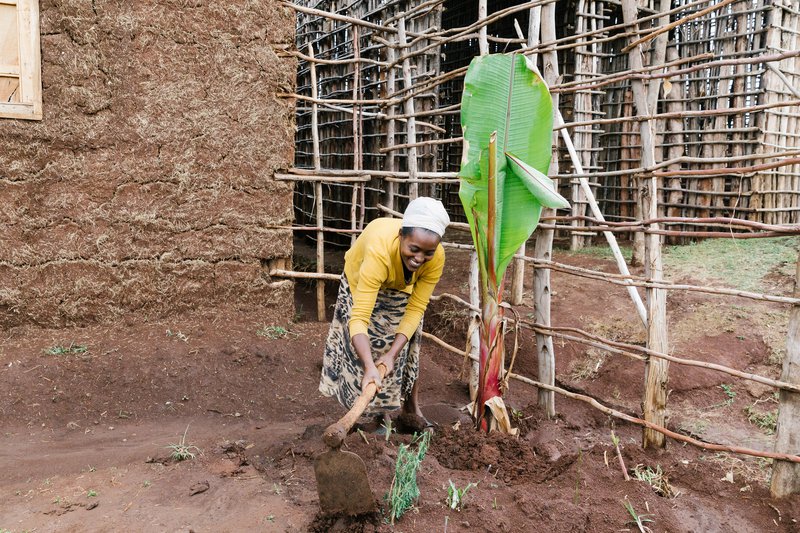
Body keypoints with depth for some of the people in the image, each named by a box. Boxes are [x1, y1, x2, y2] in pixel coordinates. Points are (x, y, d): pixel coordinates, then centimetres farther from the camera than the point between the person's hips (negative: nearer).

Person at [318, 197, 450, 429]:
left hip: (402, 288, 3)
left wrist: (392, 354, -34)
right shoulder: (379, 251, -48)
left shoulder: (436, 258, -36)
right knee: (369, 344, -8)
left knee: (407, 349, 8)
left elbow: (415, 309, -27)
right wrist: (369, 367, -59)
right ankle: (381, 414, 9)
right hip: (362, 281, -3)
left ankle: (411, 408, 26)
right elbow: (359, 318, -49)